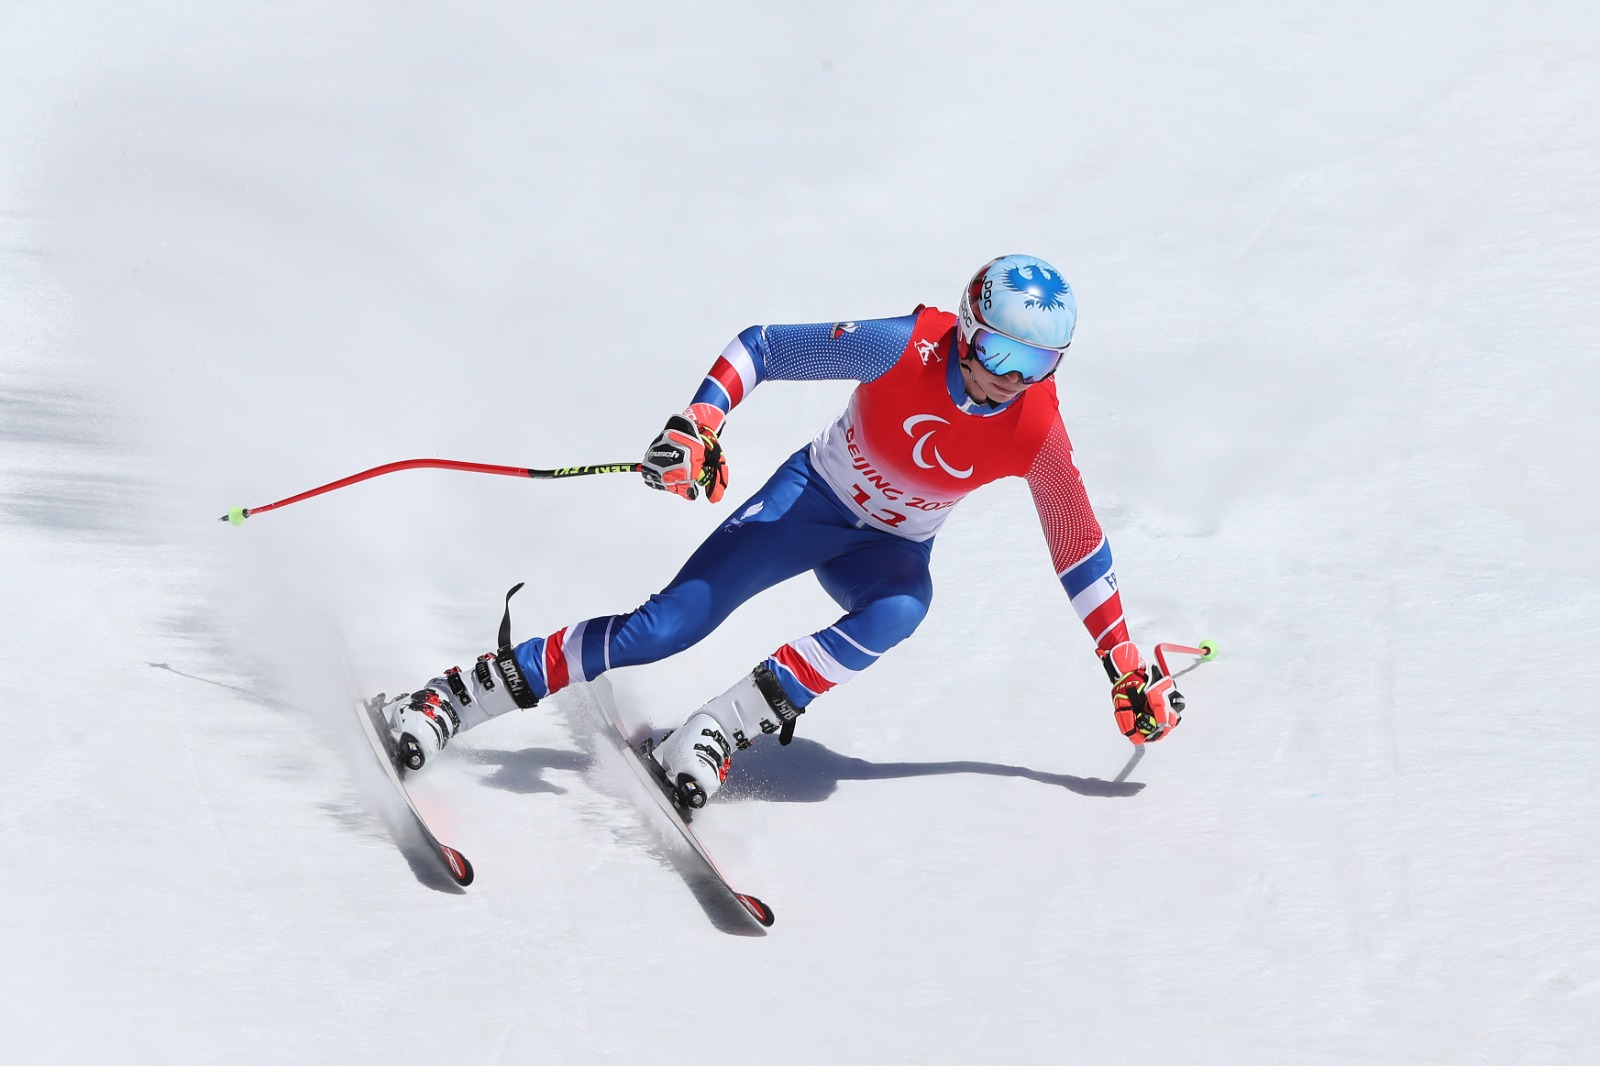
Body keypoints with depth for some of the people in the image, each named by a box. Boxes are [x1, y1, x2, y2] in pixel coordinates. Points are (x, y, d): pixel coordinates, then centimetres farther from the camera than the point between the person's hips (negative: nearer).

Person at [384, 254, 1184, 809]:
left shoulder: (1036, 434, -19)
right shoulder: (905, 349, -26)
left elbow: (1080, 553, -5)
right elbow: (760, 347, -19)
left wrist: (1127, 669, -2)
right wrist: (699, 423, -35)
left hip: (891, 549, 2)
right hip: (811, 497, -2)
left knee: (902, 608, -36)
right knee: (667, 626, -17)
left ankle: (722, 730, -34)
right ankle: (457, 695, -9)